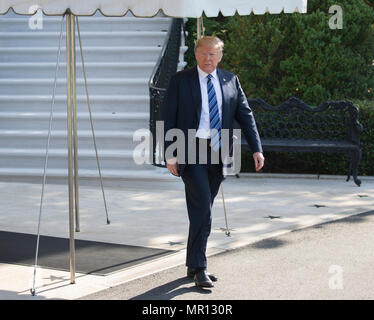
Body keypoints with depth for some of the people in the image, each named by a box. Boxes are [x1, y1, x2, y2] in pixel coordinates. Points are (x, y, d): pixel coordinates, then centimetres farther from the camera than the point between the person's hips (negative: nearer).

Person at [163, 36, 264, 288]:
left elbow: (245, 114, 8)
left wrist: (256, 149, -2)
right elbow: (169, 118, -2)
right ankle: (198, 267, -7)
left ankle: (194, 264, 22)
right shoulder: (180, 80, 0)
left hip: (217, 153, 4)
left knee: (203, 210, 11)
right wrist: (170, 154, -10)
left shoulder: (230, 80, 10)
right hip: (191, 151, -4)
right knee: (202, 209, -13)